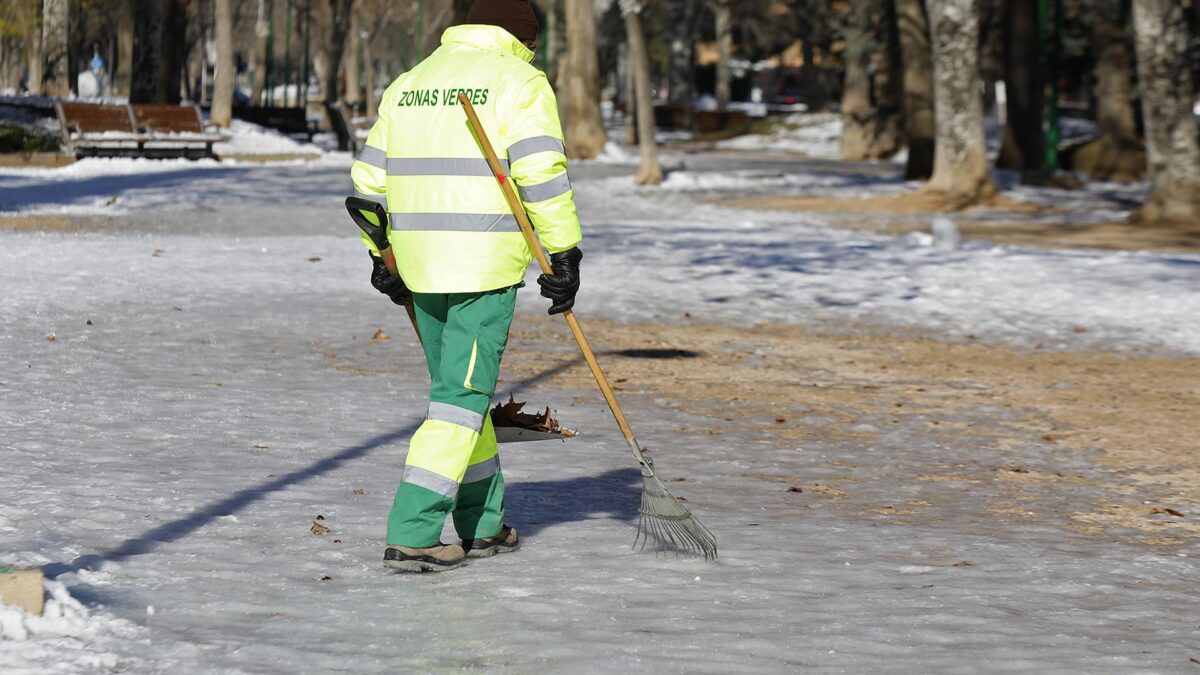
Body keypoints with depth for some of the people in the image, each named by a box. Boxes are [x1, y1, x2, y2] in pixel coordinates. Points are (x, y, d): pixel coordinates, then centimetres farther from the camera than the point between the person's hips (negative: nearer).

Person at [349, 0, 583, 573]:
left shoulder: (407, 84, 15)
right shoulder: (518, 81, -4)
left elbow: (370, 179, 18)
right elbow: (542, 173, -14)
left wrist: (384, 257, 26)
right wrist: (564, 256, -10)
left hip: (420, 261, 7)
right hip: (487, 264, -6)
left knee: (460, 388, 19)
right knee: (463, 397, -4)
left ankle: (483, 526, 27)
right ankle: (412, 535, -10)